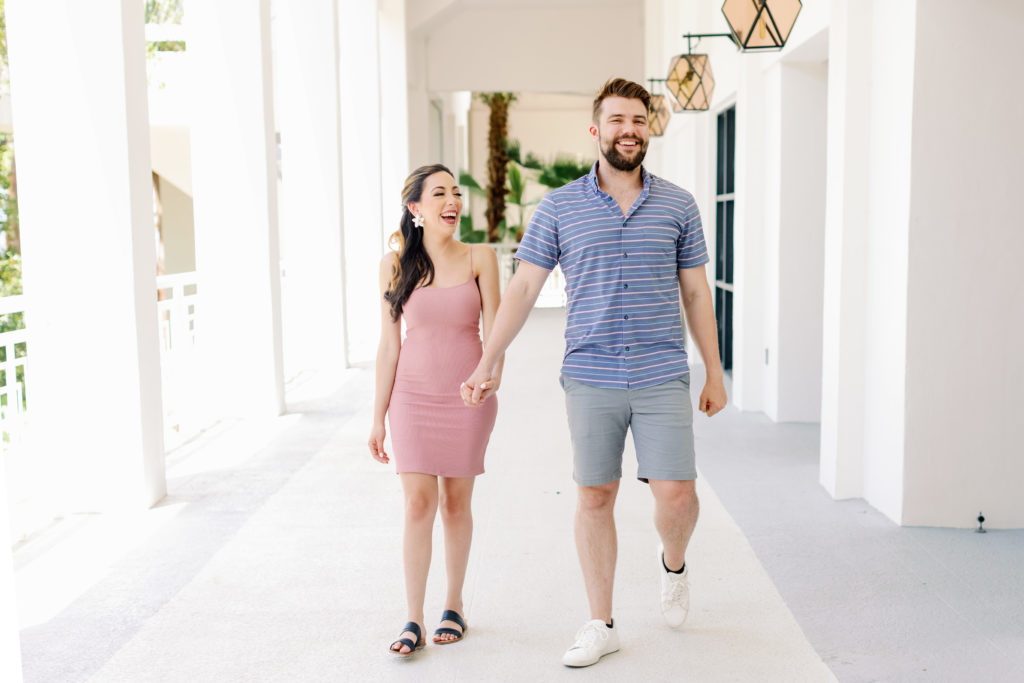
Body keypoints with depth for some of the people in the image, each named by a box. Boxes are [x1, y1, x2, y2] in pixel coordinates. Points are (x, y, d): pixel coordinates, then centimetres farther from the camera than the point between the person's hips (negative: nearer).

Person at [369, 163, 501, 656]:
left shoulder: (479, 258, -2)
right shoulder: (395, 264, 0)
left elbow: (494, 329, -4)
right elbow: (388, 344, 2)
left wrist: (495, 371, -26)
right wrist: (378, 418, 2)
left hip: (466, 397, 0)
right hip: (413, 396, 0)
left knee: (456, 503, 8)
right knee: (418, 504, -4)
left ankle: (454, 606, 26)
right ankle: (413, 620, 5)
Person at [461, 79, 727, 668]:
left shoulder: (678, 206, 6)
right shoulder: (559, 208, 3)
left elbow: (696, 292, 10)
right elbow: (523, 289, 4)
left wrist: (715, 372, 10)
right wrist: (487, 365, -1)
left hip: (662, 377, 0)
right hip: (590, 379, 0)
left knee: (676, 493, -5)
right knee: (595, 498, 6)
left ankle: (674, 562, 31)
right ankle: (601, 624, 20)